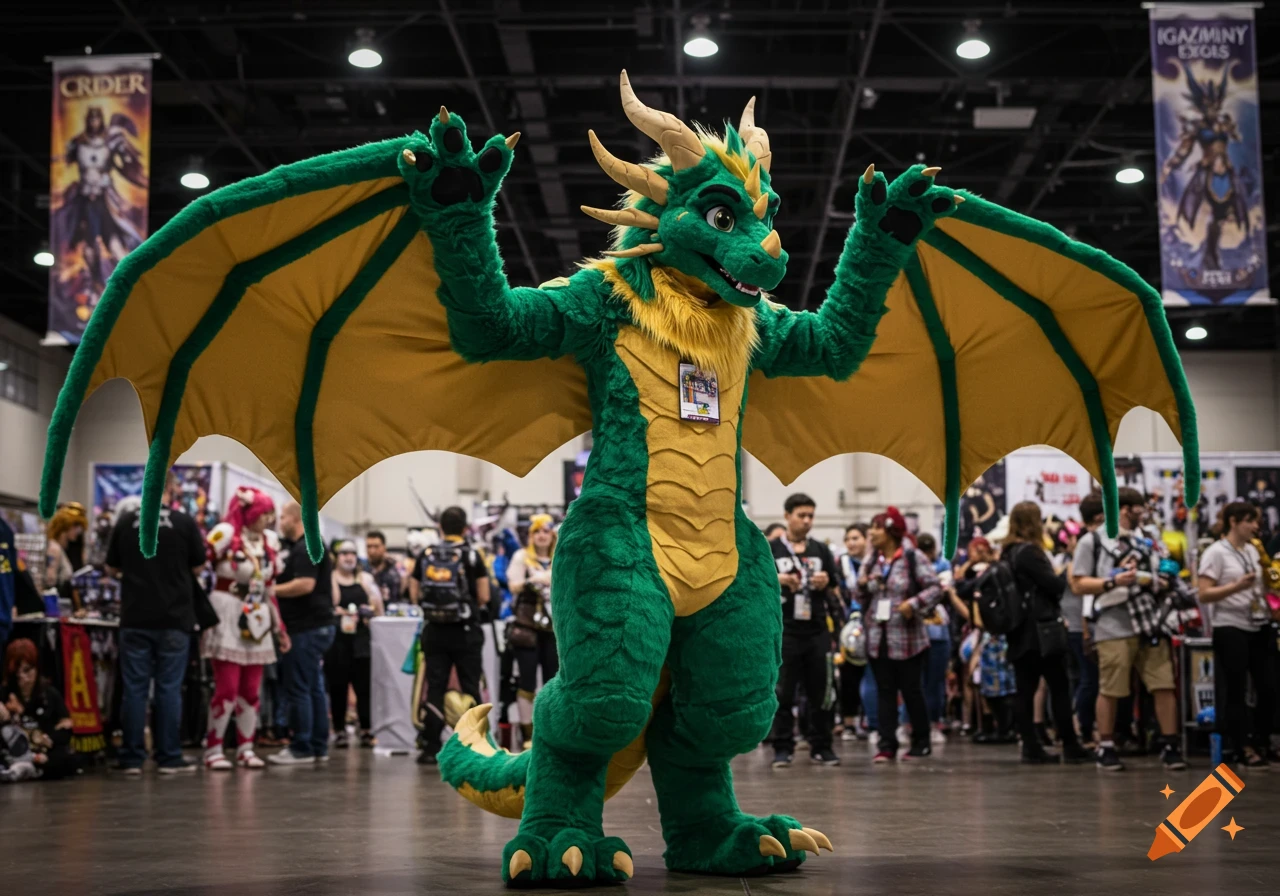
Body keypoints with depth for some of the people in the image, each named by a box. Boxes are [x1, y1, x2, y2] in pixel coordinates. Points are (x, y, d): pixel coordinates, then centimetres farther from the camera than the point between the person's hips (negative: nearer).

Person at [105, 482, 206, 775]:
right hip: (174, 618, -1)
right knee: (169, 688, 3)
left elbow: (111, 569, 8)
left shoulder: (125, 522, -1)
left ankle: (132, 758, 7)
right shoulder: (185, 523, -6)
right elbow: (198, 568, 3)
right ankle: (169, 757, 6)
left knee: (134, 688, 5)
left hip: (135, 618, 1)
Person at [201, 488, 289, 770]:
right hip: (227, 619, -6)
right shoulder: (225, 535, -8)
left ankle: (246, 748, 13)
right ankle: (213, 749, 0)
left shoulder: (269, 542, 12)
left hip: (256, 622, 6)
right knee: (227, 688, -8)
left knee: (251, 690, 6)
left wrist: (280, 627, 17)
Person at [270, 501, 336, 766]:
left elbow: (305, 585, -24)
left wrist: (270, 590, -14)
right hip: (317, 626, 10)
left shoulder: (306, 548, -15)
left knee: (298, 689, -6)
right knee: (314, 688, 12)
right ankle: (319, 748, 16)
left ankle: (301, 749, -2)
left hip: (307, 628, -10)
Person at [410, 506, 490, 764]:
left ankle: (430, 748, 3)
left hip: (434, 631, 2)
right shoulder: (471, 556, -5)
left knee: (435, 688, 5)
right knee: (470, 688, 4)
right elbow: (483, 597, -6)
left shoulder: (426, 556, 3)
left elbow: (414, 595, 4)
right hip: (465, 631, -2)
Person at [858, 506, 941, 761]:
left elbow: (935, 587, -11)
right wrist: (862, 585, -4)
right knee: (884, 691, 5)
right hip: (877, 637, 5)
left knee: (912, 691, 3)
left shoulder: (914, 558, -6)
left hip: (907, 638, -5)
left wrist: (914, 603, -23)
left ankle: (921, 742, 15)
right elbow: (863, 598, 17)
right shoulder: (871, 563, 12)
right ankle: (887, 744, 6)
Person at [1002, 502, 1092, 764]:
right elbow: (1053, 585, -13)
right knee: (1059, 689, -1)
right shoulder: (1029, 552, -14)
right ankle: (1070, 746, 2)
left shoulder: (1008, 553, 13)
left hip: (1020, 634, 8)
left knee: (1025, 691, 4)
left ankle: (1031, 747, 3)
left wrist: (1056, 615, 19)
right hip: (1041, 632, -8)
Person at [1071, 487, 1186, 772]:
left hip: (1149, 624, 5)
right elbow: (1080, 585, -5)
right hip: (1114, 628, -5)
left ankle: (1170, 747, 7)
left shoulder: (1146, 539, 19)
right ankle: (1106, 748, 11)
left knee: (1165, 686, 0)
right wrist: (1113, 581, -17)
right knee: (1110, 690, 0)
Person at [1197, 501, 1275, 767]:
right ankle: (1243, 749, 9)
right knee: (1235, 691, 0)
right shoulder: (1216, 552, -7)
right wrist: (1236, 586, -24)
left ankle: (1262, 743, 21)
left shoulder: (1252, 551, 14)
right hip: (1230, 628, -7)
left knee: (1268, 687, 5)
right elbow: (1204, 595, -13)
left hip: (1259, 627, 7)